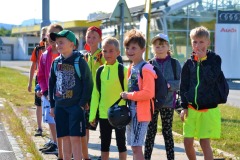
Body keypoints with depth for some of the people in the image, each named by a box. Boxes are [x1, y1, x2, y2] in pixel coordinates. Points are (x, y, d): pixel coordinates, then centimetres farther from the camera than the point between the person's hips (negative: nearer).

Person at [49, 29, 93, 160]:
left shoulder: (80, 62, -9)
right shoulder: (56, 62, 8)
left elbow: (88, 84, -8)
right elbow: (51, 84, 15)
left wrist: (82, 104, -11)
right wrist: (52, 105, 12)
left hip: (75, 105, -5)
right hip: (60, 106, 5)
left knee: (75, 138, -5)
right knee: (65, 138, 10)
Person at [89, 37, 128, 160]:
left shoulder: (123, 70, -7)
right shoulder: (100, 71, 4)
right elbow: (95, 94, 6)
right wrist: (92, 114, 4)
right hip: (103, 114, 4)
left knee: (121, 142, 6)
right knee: (104, 144, 13)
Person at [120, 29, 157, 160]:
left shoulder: (146, 69, -14)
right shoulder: (131, 68, 13)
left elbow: (148, 93, -22)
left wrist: (128, 95, -15)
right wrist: (126, 96, 4)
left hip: (141, 112, -9)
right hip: (131, 111, 9)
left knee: (136, 147, -11)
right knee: (134, 147, 13)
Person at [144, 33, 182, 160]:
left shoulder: (174, 63, 0)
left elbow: (180, 83, -4)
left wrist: (169, 85, -21)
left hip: (168, 103, -1)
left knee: (167, 132, 6)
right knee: (150, 131, 5)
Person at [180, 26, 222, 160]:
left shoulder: (215, 59, -4)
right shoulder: (189, 63, 5)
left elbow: (211, 79, -20)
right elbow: (184, 86, 9)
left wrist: (203, 59, -17)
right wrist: (184, 106, 4)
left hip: (208, 109, -4)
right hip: (191, 108, 4)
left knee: (205, 143, -2)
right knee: (188, 142, 4)